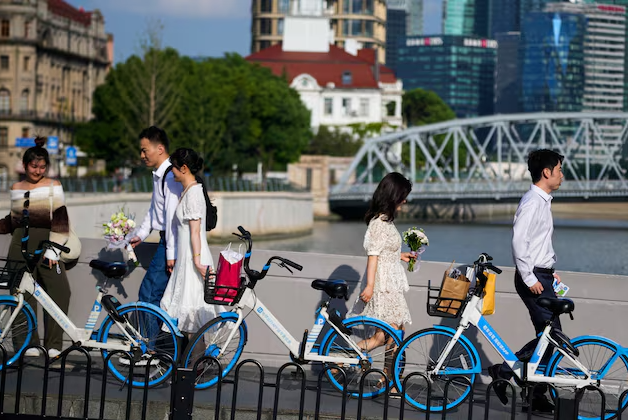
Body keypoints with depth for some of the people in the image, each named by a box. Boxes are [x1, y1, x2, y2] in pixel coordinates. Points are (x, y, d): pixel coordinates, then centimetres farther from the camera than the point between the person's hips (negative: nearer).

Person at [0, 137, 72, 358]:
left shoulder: (53, 186, 2)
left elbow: (60, 221, -3)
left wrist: (52, 250, -11)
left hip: (46, 247, -3)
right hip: (20, 247, 3)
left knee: (59, 291, -15)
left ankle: (54, 344, -8)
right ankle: (30, 343, 5)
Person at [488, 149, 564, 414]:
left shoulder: (543, 201, 17)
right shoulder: (533, 202, -15)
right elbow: (519, 240, -23)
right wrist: (529, 278, -23)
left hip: (542, 276, 10)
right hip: (534, 277, -10)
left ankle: (538, 396, 12)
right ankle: (503, 371, -4)